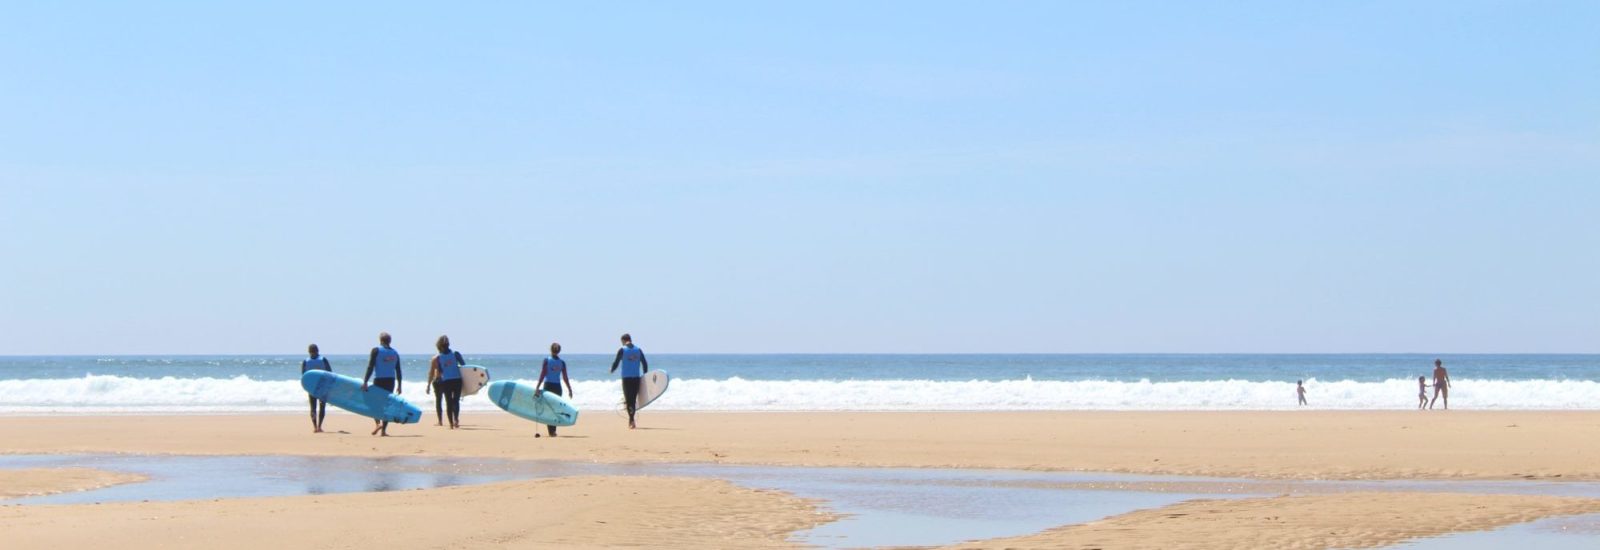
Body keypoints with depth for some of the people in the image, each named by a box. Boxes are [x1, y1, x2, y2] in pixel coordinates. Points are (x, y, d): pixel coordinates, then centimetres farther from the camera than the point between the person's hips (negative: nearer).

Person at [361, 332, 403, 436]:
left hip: (379, 380, -4)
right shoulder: (395, 353, 10)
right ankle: (383, 430, 4)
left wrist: (365, 382, -11)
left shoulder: (376, 351, -4)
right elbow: (398, 371, 11)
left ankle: (378, 422, -17)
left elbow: (370, 367, -11)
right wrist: (399, 385, 17)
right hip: (391, 381, 4)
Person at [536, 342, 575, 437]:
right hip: (557, 387, 2)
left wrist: (537, 387, -7)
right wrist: (569, 389, 9)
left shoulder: (546, 360, -5)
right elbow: (565, 378, 1)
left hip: (548, 386, -2)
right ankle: (553, 430, 8)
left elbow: (542, 375, -9)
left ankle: (551, 430, -6)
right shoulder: (562, 362, 1)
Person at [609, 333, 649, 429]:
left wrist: (612, 370, 19)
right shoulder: (638, 350, 8)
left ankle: (632, 421, -20)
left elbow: (616, 362, -1)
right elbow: (645, 363, 7)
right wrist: (645, 374, 18)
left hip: (626, 378, -3)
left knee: (628, 399, -3)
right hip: (636, 378, 3)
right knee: (633, 399, 12)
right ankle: (630, 421, 18)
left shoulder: (622, 350, -2)